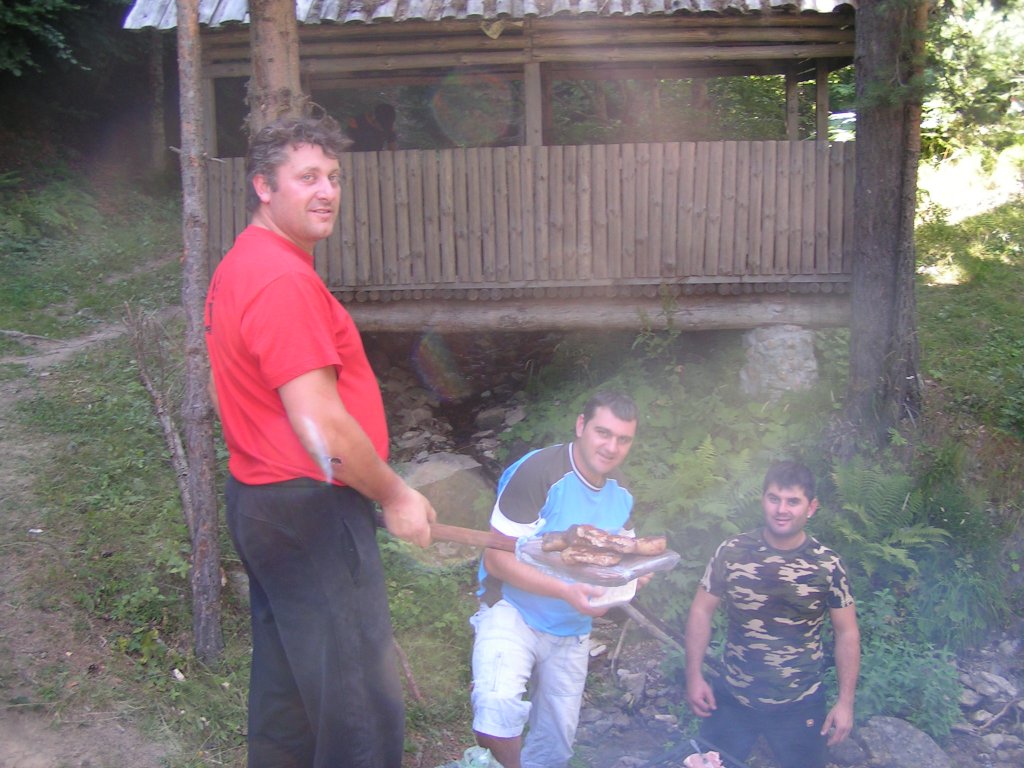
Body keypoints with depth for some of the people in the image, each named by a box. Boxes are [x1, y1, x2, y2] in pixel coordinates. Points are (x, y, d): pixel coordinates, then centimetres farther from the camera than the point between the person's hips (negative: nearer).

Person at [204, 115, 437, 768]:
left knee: (286, 677, 22)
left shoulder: (243, 266, 12)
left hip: (261, 497, 11)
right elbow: (321, 426, -25)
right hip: (309, 510, -11)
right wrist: (396, 495, -11)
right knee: (361, 702, 0)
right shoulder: (284, 279, -22)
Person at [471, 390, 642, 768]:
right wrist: (565, 590, -31)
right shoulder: (538, 472, -21)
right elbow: (497, 560, -22)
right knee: (497, 712, -33)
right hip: (514, 612, -6)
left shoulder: (620, 493, 3)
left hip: (572, 632, 7)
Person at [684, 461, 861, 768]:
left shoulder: (827, 566, -11)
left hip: (799, 705, -1)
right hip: (732, 697, 1)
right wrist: (694, 676, -5)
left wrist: (846, 701, -4)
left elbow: (847, 633, -3)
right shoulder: (731, 552, -10)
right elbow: (701, 611, -2)